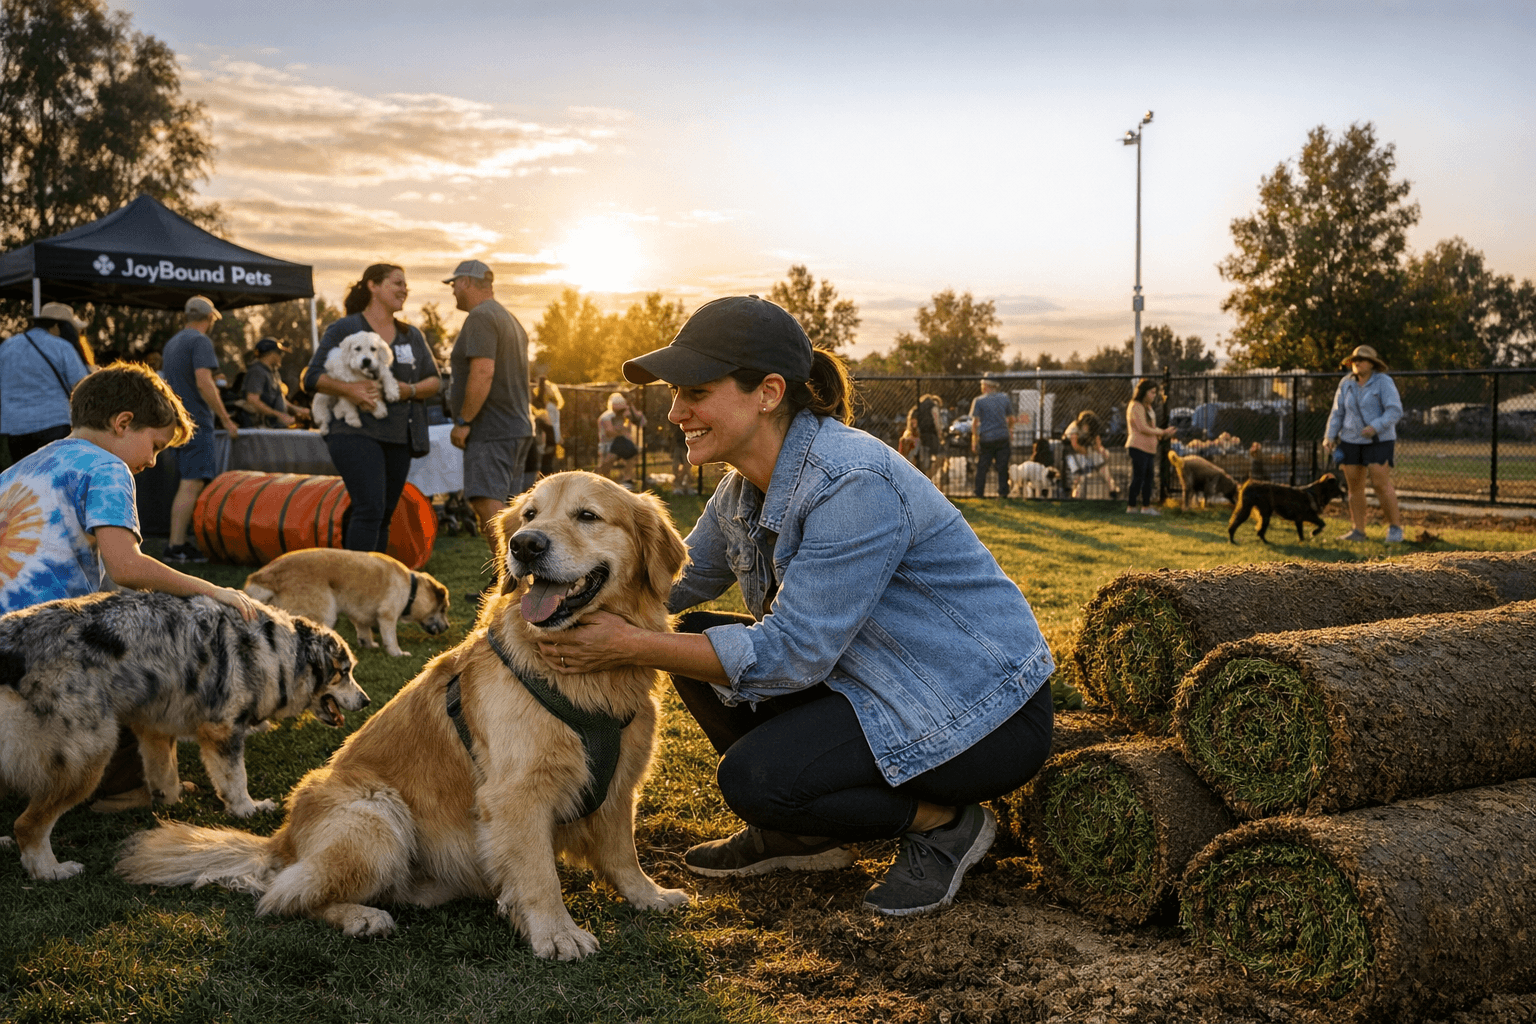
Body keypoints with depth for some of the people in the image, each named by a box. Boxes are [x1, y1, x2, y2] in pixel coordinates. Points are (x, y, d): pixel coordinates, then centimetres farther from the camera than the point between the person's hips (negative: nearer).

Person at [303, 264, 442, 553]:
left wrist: (409, 390, -9)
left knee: (383, 516, 7)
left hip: (398, 437, 6)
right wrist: (349, 389, -22)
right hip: (355, 432, -6)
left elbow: (434, 381, 13)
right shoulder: (343, 330, 1)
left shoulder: (412, 336, 16)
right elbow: (312, 378, -4)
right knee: (370, 509, -19)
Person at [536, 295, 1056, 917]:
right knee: (695, 638, 2)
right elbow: (682, 578, 14)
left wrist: (630, 647, -25)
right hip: (880, 683, 9)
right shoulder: (744, 488, 0)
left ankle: (945, 822, -1)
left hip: (986, 713, -9)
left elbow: (793, 652, -28)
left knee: (752, 776, -22)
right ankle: (798, 836, 15)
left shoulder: (855, 485, -28)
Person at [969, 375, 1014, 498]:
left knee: (982, 467, 7)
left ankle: (979, 493, 8)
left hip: (985, 438, -2)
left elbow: (974, 422, -6)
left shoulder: (978, 401, -4)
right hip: (1003, 437, 2)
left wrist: (974, 440, -3)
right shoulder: (1005, 399, 6)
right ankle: (1003, 492, 9)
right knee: (1002, 467, 8)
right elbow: (1011, 419, 14)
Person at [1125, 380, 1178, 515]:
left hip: (1149, 448, 9)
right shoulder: (1135, 406, -11)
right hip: (1138, 448, -9)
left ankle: (1146, 506, 16)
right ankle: (1131, 506, -3)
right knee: (1138, 477, -8)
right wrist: (1163, 432, -10)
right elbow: (1143, 428, -18)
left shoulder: (1147, 407, 20)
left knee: (1148, 477, 10)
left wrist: (1164, 432, 2)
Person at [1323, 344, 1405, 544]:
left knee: (1381, 484, -12)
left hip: (1379, 441, -5)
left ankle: (1395, 527, 1)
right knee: (1354, 485, 4)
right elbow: (1337, 413, 6)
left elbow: (1395, 411, -17)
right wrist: (1330, 437, -3)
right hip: (1351, 441, 5)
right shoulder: (1346, 384, 3)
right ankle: (1358, 531, 11)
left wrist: (1376, 427, -30)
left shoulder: (1383, 382, -11)